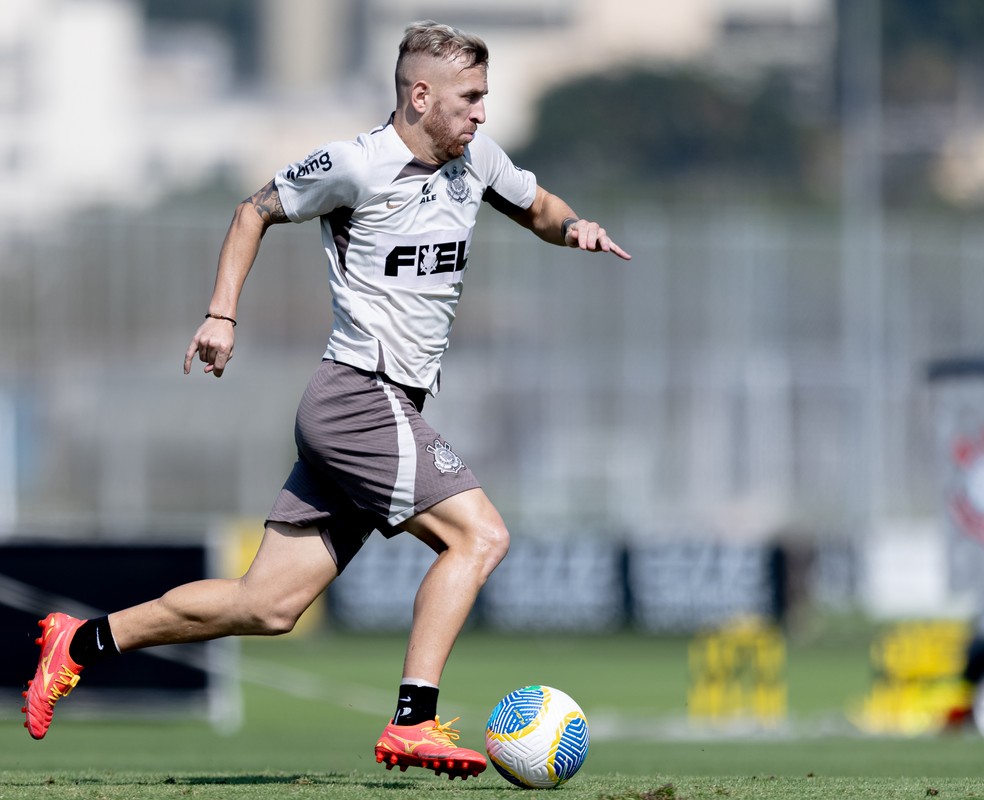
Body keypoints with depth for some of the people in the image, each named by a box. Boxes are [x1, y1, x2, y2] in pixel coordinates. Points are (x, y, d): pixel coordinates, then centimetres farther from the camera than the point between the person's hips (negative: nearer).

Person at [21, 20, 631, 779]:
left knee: (268, 607, 6)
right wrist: (222, 315, -2)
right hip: (360, 397, -8)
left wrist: (573, 226, 4)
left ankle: (83, 641, 16)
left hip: (388, 413, 8)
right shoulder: (355, 166, -10)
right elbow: (257, 211, 4)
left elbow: (537, 207, 27)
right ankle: (413, 724, -19)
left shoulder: (475, 159, 10)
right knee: (479, 535, -18)